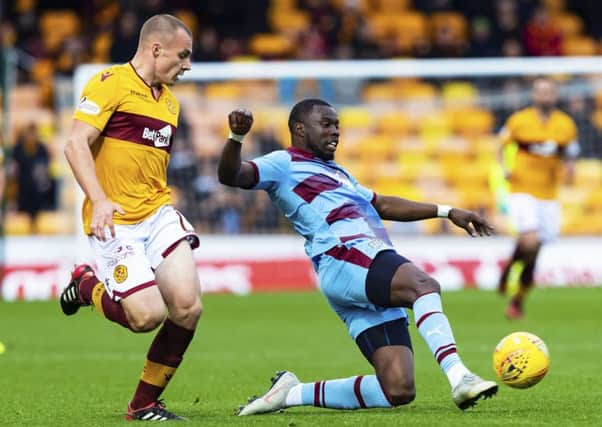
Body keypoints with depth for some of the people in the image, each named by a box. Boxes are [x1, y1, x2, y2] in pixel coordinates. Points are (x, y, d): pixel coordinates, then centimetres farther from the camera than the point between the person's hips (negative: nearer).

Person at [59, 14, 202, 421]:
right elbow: (76, 145, -15)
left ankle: (145, 403, 6)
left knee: (188, 307, -12)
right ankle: (87, 286, 17)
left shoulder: (170, 101, 20)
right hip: (115, 221, -7)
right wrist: (99, 200, -26)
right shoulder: (111, 84, -7)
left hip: (158, 215, 7)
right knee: (148, 316, -16)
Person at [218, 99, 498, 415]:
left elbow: (383, 205, 43)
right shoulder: (284, 164, 11)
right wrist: (237, 137, -24)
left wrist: (448, 212, 38)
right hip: (344, 262, -9)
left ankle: (292, 394, 7)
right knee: (424, 284, -35)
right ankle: (459, 378, -51)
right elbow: (230, 176, -4)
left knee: (398, 391, -5)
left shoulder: (336, 173, 37)